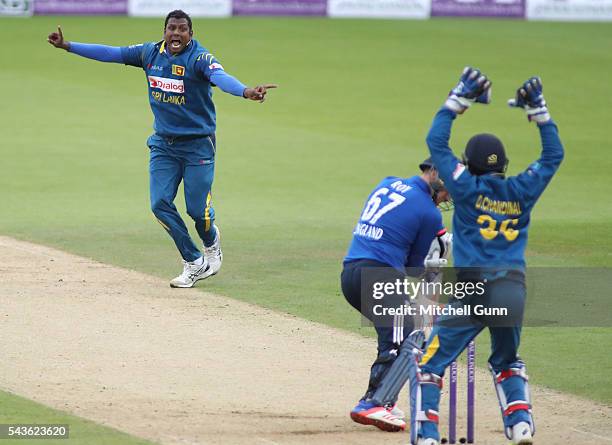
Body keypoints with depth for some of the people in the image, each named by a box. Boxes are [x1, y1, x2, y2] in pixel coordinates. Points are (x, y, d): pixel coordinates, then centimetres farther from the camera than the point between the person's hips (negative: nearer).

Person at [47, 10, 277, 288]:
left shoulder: (200, 58, -17)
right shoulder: (150, 53, 0)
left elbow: (220, 77, -36)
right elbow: (110, 53, 6)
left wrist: (246, 92, -57)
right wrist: (67, 46, 5)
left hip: (198, 145, -5)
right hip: (163, 144, 5)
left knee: (197, 209, -7)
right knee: (160, 203, -5)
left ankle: (211, 241, 31)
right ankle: (194, 263, 10)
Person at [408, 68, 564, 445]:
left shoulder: (467, 187, 1)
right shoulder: (522, 191, 8)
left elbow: (436, 142, 8)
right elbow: (554, 155, 22)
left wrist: (460, 99, 12)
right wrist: (538, 110, 23)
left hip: (473, 290, -4)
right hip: (513, 291, 4)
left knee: (431, 364, 4)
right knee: (507, 362, 27)